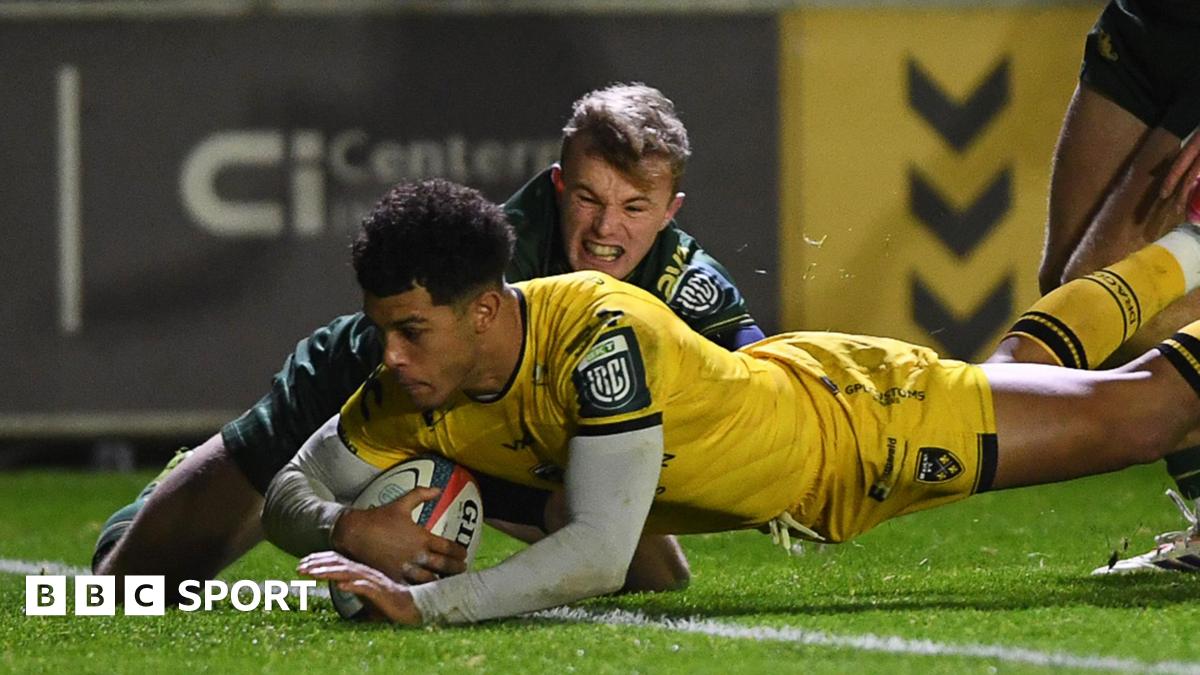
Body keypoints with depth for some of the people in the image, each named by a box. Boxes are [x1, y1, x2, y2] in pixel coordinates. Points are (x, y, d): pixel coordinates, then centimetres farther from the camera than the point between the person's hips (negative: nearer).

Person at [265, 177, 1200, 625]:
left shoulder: (603, 335, -45)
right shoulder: (414, 388, -25)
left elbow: (602, 555, -50)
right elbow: (289, 493, -13)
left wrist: (427, 604, -58)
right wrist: (343, 526, -37)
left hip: (858, 424, -7)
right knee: (1018, 375, 33)